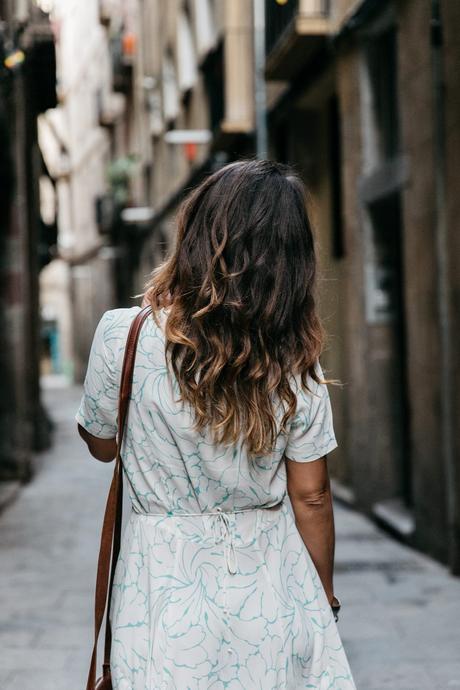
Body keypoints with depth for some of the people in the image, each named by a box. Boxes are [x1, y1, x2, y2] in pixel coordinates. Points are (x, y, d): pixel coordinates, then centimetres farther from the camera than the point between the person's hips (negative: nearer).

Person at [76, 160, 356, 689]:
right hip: (271, 586, 2)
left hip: (168, 582, -1)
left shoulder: (123, 335, -15)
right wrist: (324, 598, 13)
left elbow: (100, 445, 2)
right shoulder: (297, 369, -9)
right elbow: (311, 498, -3)